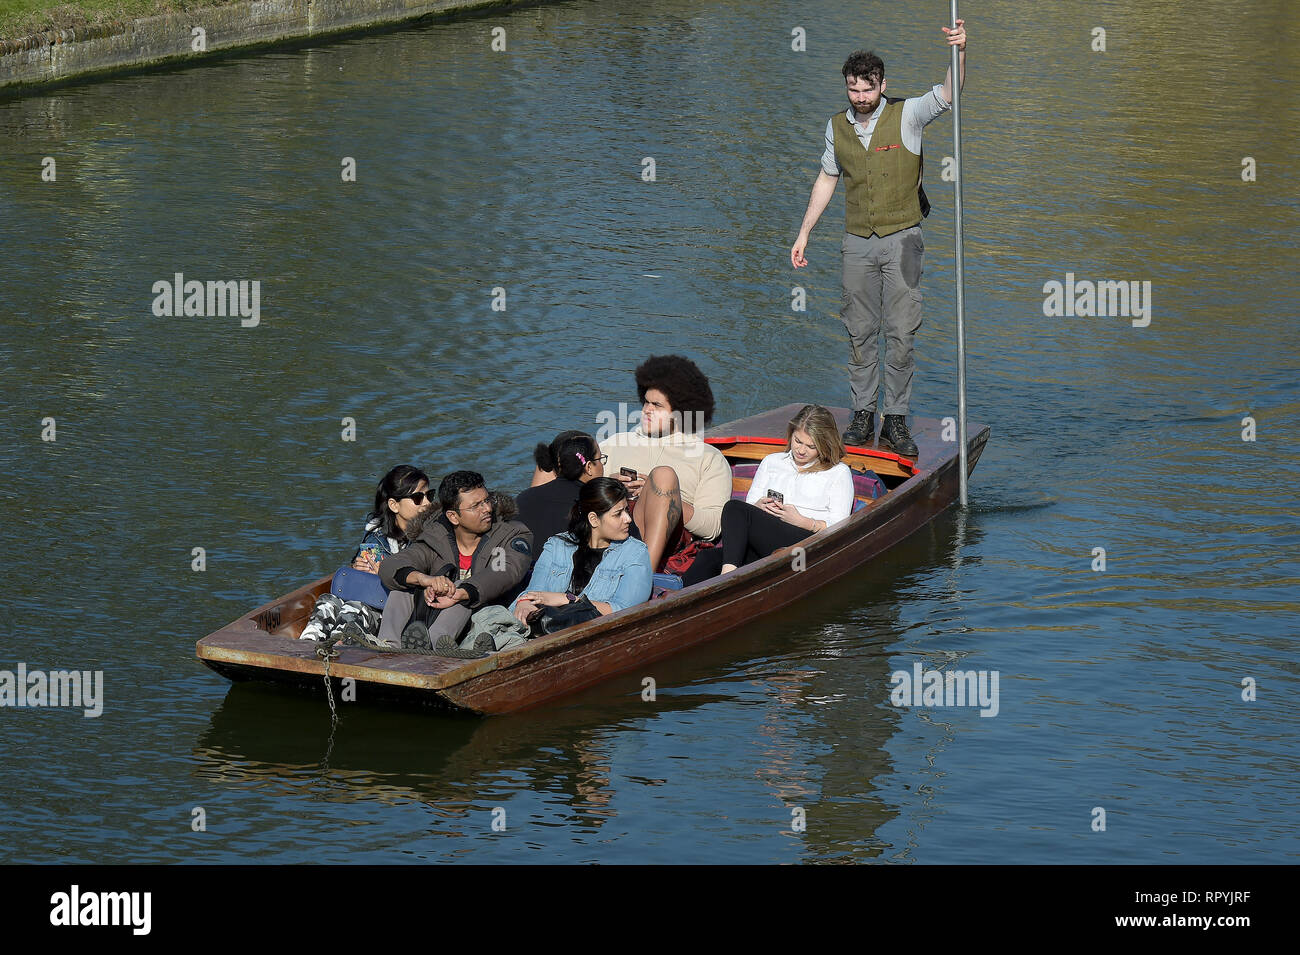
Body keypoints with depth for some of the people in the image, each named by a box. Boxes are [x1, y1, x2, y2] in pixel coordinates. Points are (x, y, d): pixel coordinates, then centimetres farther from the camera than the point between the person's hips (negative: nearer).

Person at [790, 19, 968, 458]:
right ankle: (862, 416, 11)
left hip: (902, 240, -3)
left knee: (901, 332, -4)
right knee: (860, 331, 4)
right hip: (858, 242, 3)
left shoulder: (906, 116, -6)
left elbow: (948, 94, -21)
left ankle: (896, 419, 2)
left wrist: (959, 51, -39)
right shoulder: (837, 126, 5)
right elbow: (827, 180, 15)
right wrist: (803, 234, 15)